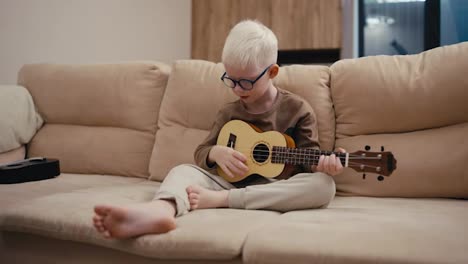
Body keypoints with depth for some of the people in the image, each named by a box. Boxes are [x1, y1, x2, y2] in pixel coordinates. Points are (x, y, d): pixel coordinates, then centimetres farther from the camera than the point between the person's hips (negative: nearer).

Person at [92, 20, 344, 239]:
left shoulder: (297, 109, 1)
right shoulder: (229, 113, 11)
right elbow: (200, 152, 12)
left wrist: (322, 163, -22)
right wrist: (216, 153, -12)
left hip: (277, 192, -2)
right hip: (234, 184, 3)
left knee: (323, 185, -31)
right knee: (183, 169, -18)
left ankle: (218, 199, -34)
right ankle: (160, 209, -58)